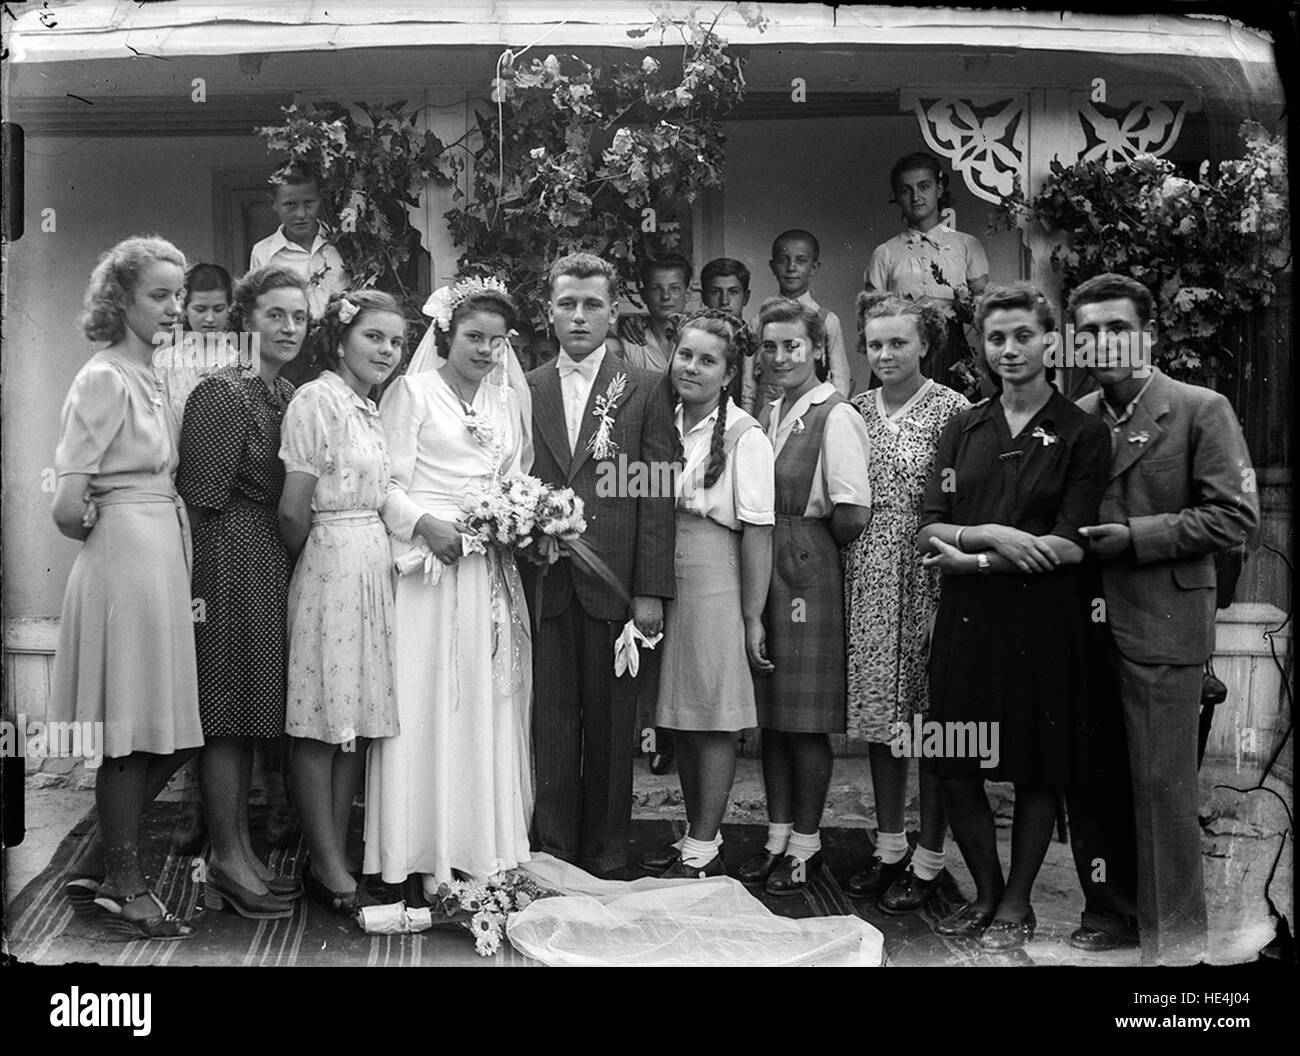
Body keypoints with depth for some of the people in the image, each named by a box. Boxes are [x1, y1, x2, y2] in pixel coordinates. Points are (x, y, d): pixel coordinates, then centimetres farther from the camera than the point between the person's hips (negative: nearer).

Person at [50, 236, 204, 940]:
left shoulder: (150, 377, 15)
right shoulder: (104, 378, -12)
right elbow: (68, 505, -16)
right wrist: (103, 530, 1)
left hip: (163, 557, 9)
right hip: (126, 558, -9)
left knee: (167, 731, 12)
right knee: (131, 729, 1)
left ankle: (98, 866, 26)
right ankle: (126, 887, 14)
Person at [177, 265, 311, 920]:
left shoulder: (290, 395, 12)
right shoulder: (222, 394, -12)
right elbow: (200, 498, -15)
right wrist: (202, 584, -18)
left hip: (273, 562, 8)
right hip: (230, 555, -8)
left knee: (248, 711, 13)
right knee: (226, 709, -1)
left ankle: (241, 849, 23)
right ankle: (225, 860, 9)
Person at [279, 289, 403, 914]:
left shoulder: (369, 408, 15)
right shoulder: (317, 399, -10)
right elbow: (293, 509, -14)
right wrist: (313, 560, 0)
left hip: (376, 568, 9)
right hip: (331, 568, -8)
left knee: (360, 719, 10)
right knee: (323, 721, -1)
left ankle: (335, 855, 18)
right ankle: (327, 866, 7)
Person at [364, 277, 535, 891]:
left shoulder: (508, 403, 18)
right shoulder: (412, 390, 1)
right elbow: (388, 485, -5)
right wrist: (427, 525, -20)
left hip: (490, 572, 5)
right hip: (427, 563, -5)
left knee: (488, 708, 6)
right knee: (426, 705, -4)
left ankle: (487, 849, 14)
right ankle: (427, 855, 3)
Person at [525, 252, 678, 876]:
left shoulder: (645, 391, 5)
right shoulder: (525, 392, 10)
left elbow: (657, 497, 0)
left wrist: (651, 590, -6)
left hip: (612, 583, -1)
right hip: (542, 585, 1)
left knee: (611, 725, 6)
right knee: (550, 725, 4)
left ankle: (605, 857, 18)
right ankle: (551, 854, 14)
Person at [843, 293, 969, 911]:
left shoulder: (951, 410, -5)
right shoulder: (854, 412, 9)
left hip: (928, 585, -5)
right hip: (867, 586, 5)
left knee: (931, 721, 2)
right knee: (878, 715, 11)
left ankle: (928, 860, 14)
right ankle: (889, 848, 25)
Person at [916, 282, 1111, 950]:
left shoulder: (1081, 434, -1)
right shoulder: (963, 430, 10)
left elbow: (1070, 547, -10)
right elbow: (929, 532, 3)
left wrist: (971, 560, -11)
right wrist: (994, 535, -15)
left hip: (1041, 620, -3)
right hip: (965, 620, 4)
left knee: (1037, 773, 7)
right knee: (955, 771, 7)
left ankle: (1017, 905, 24)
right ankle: (986, 892, 28)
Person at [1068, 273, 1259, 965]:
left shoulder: (1201, 410, -4)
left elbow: (1236, 517, -10)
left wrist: (1136, 537, -15)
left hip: (1160, 628, -5)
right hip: (1083, 625, 5)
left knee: (1162, 784, 1)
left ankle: (1174, 936, 15)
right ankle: (1110, 909, 28)